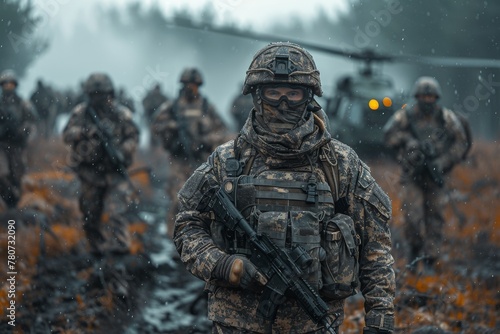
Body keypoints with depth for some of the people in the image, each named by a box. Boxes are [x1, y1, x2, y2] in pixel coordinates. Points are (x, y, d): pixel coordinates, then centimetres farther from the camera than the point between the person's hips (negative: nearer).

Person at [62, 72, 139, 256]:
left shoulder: (121, 114, -2)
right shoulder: (80, 112, 1)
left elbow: (134, 136, 4)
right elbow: (67, 135, -7)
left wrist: (122, 151, -15)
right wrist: (86, 130, -25)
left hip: (114, 171, -2)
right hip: (89, 171, 2)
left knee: (114, 212, -15)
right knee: (90, 214, 10)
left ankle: (119, 247, -19)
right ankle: (97, 247, 23)